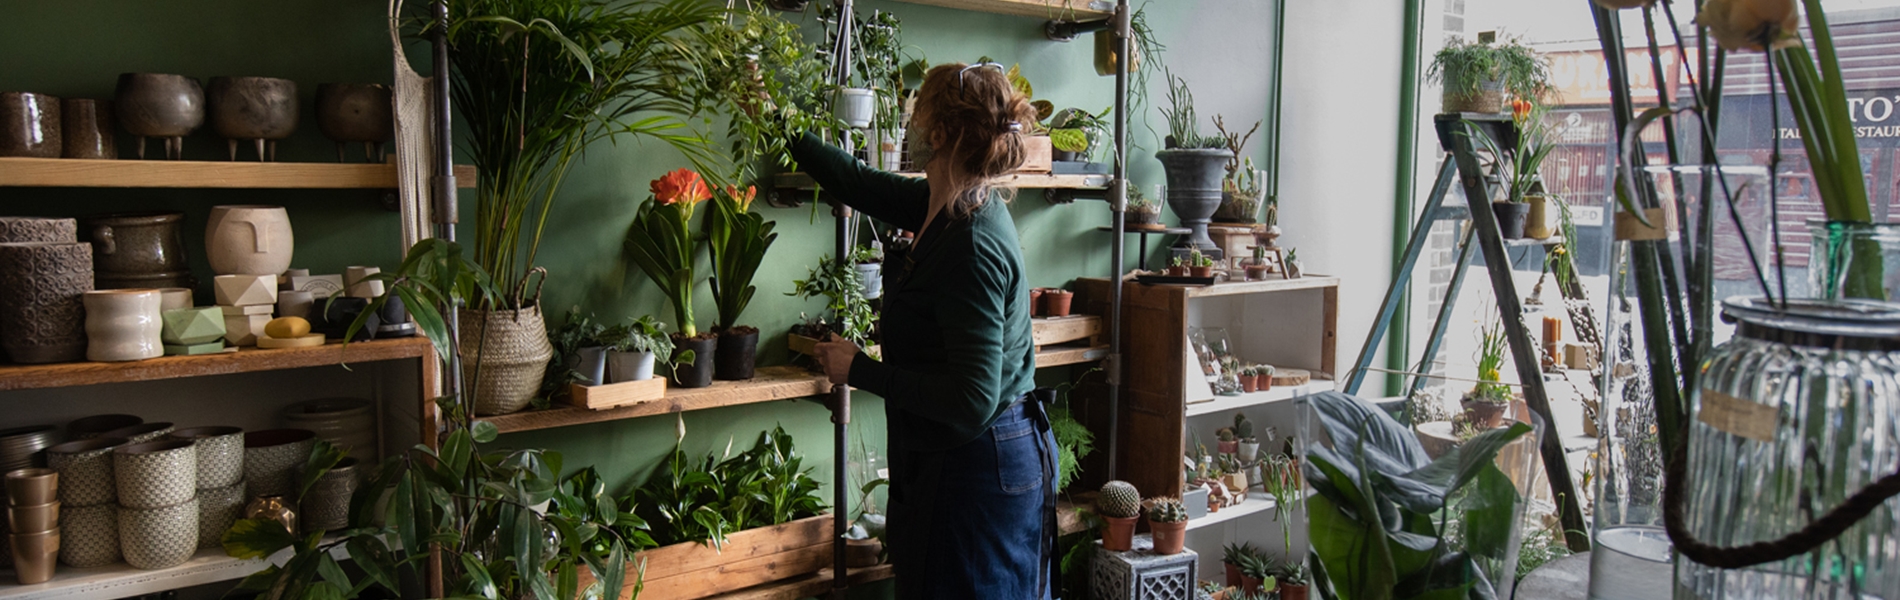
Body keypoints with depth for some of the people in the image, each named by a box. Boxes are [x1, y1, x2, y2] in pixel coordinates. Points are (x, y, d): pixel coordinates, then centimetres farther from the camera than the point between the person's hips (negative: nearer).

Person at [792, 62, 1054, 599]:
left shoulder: (972, 244, -27)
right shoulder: (943, 207, 1)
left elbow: (972, 400, -29)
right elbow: (859, 183, 20)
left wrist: (859, 370, -19)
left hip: (976, 470, -9)